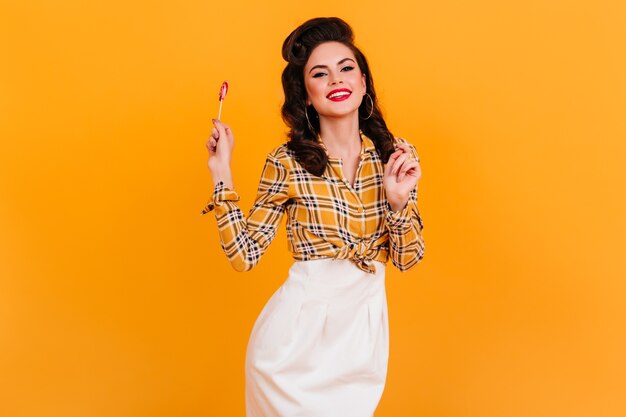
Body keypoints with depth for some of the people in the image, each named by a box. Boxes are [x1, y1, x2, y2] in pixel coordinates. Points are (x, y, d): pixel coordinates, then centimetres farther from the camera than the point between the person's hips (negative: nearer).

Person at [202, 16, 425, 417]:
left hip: (365, 326, 3)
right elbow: (245, 255, -9)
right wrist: (222, 173, -12)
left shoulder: (397, 154, -1)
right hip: (298, 326, -3)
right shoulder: (286, 162, -9)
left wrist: (399, 200, -16)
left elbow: (408, 258, 1)